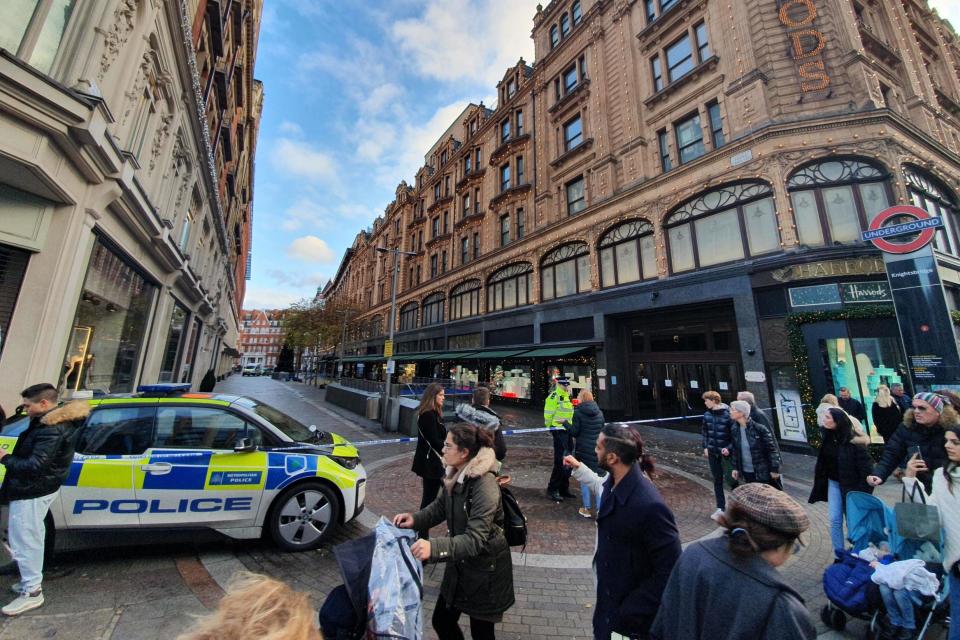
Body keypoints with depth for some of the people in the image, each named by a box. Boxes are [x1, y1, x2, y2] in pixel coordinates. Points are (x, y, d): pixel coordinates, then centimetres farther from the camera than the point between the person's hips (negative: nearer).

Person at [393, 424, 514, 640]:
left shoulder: (485, 486, -32)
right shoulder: (456, 476, -6)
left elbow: (475, 539, -33)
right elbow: (440, 507, 5)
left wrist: (434, 547, -45)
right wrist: (415, 519, -12)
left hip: (486, 571, -7)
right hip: (460, 564, 7)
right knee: (442, 622, 21)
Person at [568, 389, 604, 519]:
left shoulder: (578, 412, -11)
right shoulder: (599, 412, 4)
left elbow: (574, 432, -12)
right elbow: (602, 430, 12)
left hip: (583, 449, -4)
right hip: (598, 449, 4)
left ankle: (587, 508, 14)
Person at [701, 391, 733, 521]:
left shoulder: (728, 413, -16)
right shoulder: (707, 414, 0)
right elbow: (704, 432, 10)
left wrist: (729, 448, -20)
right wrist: (705, 447, 5)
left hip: (726, 451, -5)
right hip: (713, 451, 5)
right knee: (717, 480, 11)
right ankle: (720, 508, 21)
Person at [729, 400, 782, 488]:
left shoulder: (759, 428, -18)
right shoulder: (735, 429, -2)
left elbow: (772, 449, -13)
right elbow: (735, 450, 7)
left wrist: (775, 469, -12)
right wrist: (735, 468, 7)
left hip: (764, 472, -5)